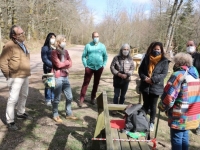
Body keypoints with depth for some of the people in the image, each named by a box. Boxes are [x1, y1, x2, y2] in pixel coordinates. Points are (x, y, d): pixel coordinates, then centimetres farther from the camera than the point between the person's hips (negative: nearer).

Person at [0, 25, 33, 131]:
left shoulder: (22, 44, 10)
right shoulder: (9, 46, -18)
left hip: (25, 76, 9)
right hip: (16, 77, -9)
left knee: (23, 96, 21)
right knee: (13, 99, -5)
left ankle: (20, 113, 40)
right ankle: (10, 122, 6)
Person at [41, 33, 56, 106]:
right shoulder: (45, 48, -3)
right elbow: (44, 59, -8)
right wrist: (52, 65, -16)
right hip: (48, 69, -3)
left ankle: (53, 99, 20)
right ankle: (48, 100, 15)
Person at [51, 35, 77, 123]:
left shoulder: (65, 52, 11)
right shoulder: (54, 52, -8)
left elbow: (70, 63, 8)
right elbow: (58, 64, -16)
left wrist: (64, 67, -10)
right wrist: (67, 62, -1)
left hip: (65, 77, 7)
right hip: (57, 78, -7)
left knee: (69, 97, 13)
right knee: (57, 98, 2)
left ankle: (68, 114, 29)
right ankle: (55, 115, 19)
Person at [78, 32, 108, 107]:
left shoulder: (102, 46, 3)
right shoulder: (88, 45, -2)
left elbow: (105, 56, 11)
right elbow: (83, 56, 1)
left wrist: (103, 65, 3)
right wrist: (85, 65, -5)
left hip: (99, 68, 2)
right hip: (89, 67, -2)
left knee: (96, 83, 11)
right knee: (85, 83, -3)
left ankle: (93, 98, 24)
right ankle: (81, 99, 2)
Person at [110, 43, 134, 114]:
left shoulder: (130, 59, -1)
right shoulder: (116, 58, -6)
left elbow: (132, 69, 0)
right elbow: (112, 67, -6)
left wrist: (126, 75, -17)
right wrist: (119, 74, -16)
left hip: (126, 80, 2)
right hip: (117, 79, -2)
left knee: (123, 95, 13)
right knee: (116, 95, 2)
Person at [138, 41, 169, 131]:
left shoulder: (164, 61, -6)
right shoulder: (146, 58, 2)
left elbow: (164, 74, -11)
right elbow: (140, 69, 4)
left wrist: (152, 79, -20)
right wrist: (144, 78, -14)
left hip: (156, 87, -2)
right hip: (145, 86, 2)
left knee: (153, 106, 10)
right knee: (145, 104, 16)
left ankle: (151, 123, 25)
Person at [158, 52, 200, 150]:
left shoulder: (178, 75, -17)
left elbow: (169, 96, -20)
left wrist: (162, 107, -4)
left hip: (180, 116, -8)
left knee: (176, 139, 5)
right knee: (184, 137, 19)